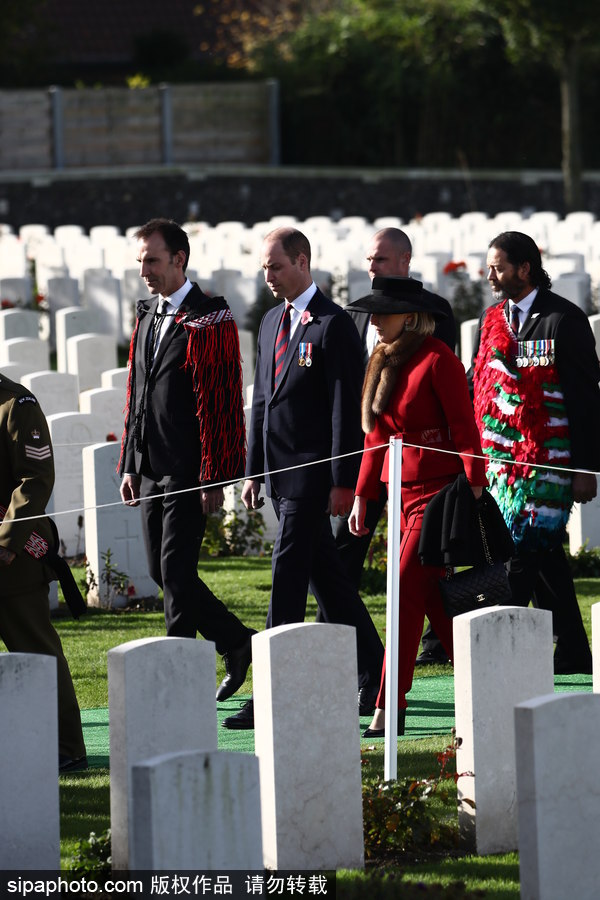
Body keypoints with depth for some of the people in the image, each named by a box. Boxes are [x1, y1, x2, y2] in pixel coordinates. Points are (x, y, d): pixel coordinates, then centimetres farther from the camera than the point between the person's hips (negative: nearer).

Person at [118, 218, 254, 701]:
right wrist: (131, 465, 16)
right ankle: (237, 642, 21)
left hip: (188, 471, -8)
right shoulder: (148, 318, 15)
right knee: (163, 572, 10)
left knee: (176, 571, -9)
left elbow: (221, 404, -14)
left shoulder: (209, 320, -10)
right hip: (151, 470, 8)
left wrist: (214, 477, -17)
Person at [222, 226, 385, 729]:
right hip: (278, 470, 8)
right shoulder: (272, 323, 15)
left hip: (312, 472, -8)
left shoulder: (333, 326, -10)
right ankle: (371, 667, 25)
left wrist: (343, 480, -17)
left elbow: (347, 409, -13)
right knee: (324, 575, 14)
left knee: (288, 575, -11)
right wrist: (254, 471, 16)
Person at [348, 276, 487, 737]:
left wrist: (474, 491, -19)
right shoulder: (383, 361, 12)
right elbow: (377, 434, 18)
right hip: (401, 488, 8)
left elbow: (465, 427, -14)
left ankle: (389, 708, -10)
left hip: (437, 489, -8)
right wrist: (362, 495, 17)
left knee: (408, 592, -11)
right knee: (433, 596, 9)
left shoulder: (437, 360, -12)